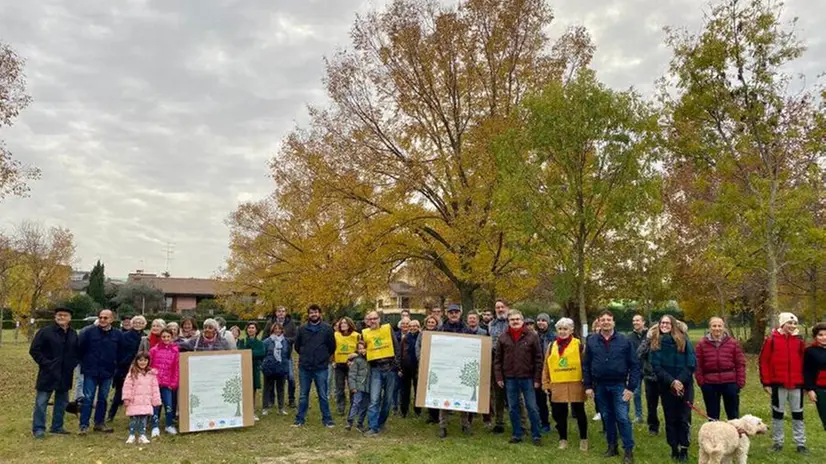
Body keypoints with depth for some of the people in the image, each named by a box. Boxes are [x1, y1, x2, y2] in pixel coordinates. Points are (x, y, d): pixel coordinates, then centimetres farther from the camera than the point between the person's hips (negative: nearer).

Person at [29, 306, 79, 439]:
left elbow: (76, 352, 20)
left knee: (62, 401, 12)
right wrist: (45, 363, -13)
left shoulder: (73, 334, 9)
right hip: (48, 373, -5)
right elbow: (34, 350, -8)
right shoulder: (45, 332, -8)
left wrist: (73, 364, 6)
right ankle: (38, 428, 7)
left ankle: (57, 426, 23)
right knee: (41, 401, -2)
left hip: (65, 374, 5)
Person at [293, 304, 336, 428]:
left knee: (323, 395, 4)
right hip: (304, 367, 2)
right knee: (303, 395, 10)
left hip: (321, 368, -2)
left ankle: (327, 420, 13)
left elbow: (332, 346, 6)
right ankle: (300, 420, 18)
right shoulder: (302, 329, 3)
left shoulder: (327, 328, -2)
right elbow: (297, 346, 15)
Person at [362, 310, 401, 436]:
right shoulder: (365, 333, 5)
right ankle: (373, 427, -7)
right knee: (374, 400, -9)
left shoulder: (388, 329, 2)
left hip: (390, 368, 1)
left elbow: (396, 348, 3)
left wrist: (398, 366, 0)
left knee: (387, 399, 8)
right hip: (375, 370, 0)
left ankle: (381, 423, 23)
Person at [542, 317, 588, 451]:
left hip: (575, 385, -3)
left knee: (579, 412, 8)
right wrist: (545, 384, 6)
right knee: (559, 413, 8)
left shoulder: (578, 345, -1)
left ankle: (583, 439, 25)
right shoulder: (552, 346, 9)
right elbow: (546, 366, 10)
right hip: (557, 386, 3)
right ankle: (563, 439, 24)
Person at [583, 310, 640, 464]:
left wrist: (631, 387, -8)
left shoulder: (624, 340, -5)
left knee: (623, 418, -4)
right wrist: (588, 386, 2)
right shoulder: (591, 341, 1)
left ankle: (629, 450, 7)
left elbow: (634, 364, -4)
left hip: (619, 385, -2)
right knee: (607, 418, 12)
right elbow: (586, 365, 6)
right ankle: (612, 447, 24)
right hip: (600, 386, 3)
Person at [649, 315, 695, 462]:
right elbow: (656, 366, -4)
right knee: (670, 419, 7)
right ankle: (674, 449, 17)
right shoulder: (656, 343, 1)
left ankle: (684, 450, 10)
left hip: (685, 385, -1)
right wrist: (672, 382, -16)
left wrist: (680, 381, -15)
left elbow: (692, 363, -6)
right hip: (666, 386, 1)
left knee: (684, 418, 0)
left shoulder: (684, 340, -2)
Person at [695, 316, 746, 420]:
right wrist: (701, 382, -3)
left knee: (733, 415, 10)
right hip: (710, 385, 0)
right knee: (712, 416, 10)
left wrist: (740, 382, -2)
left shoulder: (733, 343, 2)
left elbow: (740, 364, 3)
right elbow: (698, 365, 3)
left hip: (730, 383, 0)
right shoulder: (702, 344, 2)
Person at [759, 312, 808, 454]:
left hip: (796, 384, 3)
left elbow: (804, 362, 7)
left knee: (798, 414, 10)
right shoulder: (772, 340, -5)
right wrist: (766, 382, -7)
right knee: (777, 413, 9)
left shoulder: (799, 341, 4)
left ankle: (801, 444, 20)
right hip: (778, 383, -2)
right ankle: (777, 442, 20)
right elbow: (764, 361, -5)